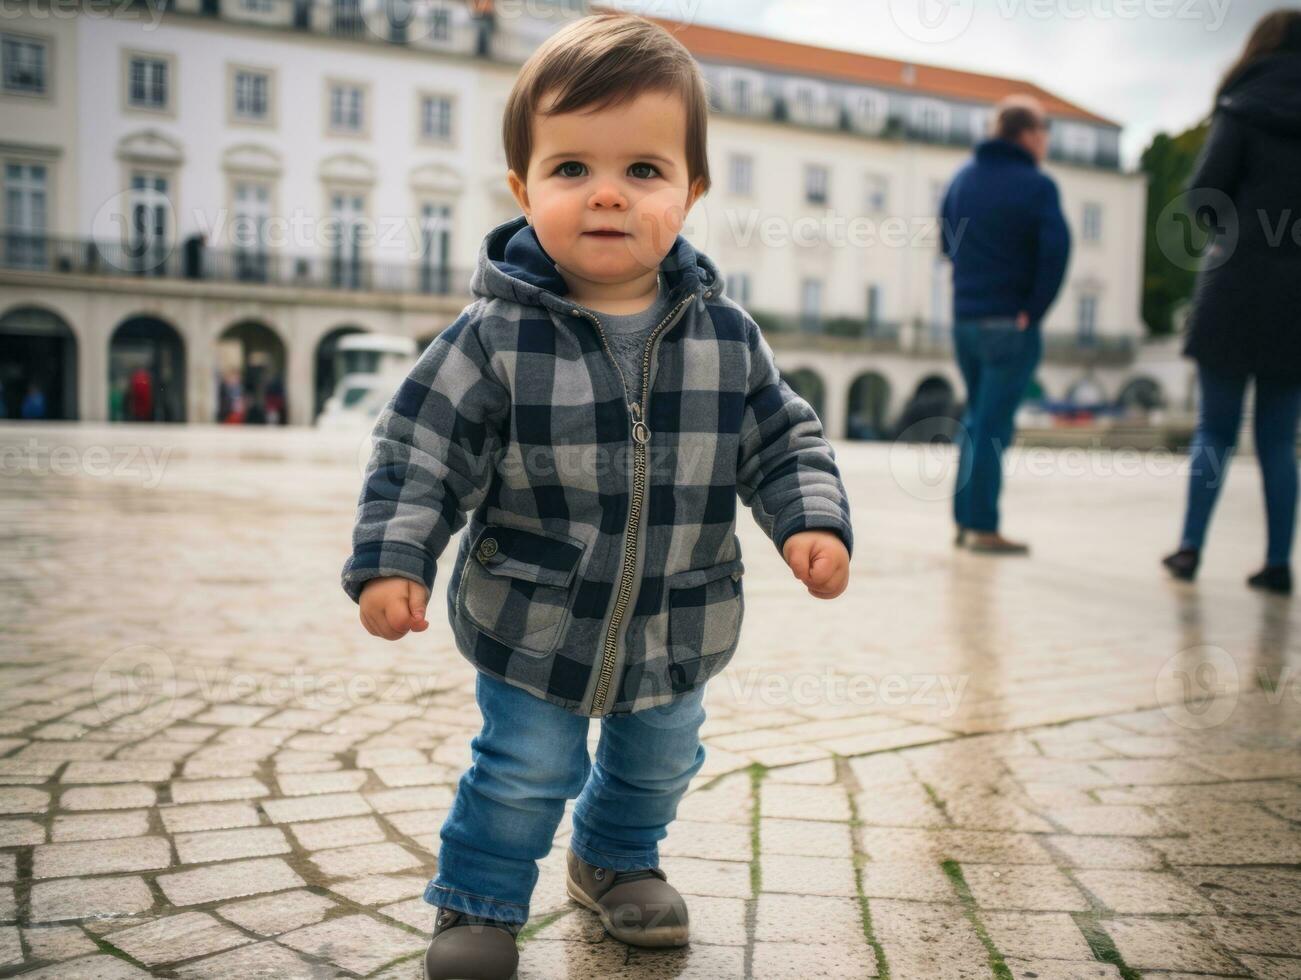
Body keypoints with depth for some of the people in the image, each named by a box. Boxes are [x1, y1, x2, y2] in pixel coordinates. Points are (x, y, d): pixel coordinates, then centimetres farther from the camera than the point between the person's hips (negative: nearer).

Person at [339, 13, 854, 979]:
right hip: (533, 626, -3)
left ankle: (617, 859, 53)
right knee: (526, 770, 10)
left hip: (677, 626, 4)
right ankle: (480, 900, 36)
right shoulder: (496, 337, -18)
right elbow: (420, 452, -13)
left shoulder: (726, 335, -10)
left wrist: (814, 519, -14)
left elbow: (782, 436, 0)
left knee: (659, 760, 24)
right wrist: (391, 559, -20)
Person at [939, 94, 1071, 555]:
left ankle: (964, 518, 18)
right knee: (994, 426, -2)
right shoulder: (1036, 185, -10)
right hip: (1011, 326, -6)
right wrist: (1034, 309, -12)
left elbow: (946, 242, 18)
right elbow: (1056, 248, -21)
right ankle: (983, 528, 3)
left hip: (964, 321, 6)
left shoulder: (962, 177, 10)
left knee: (976, 418, 17)